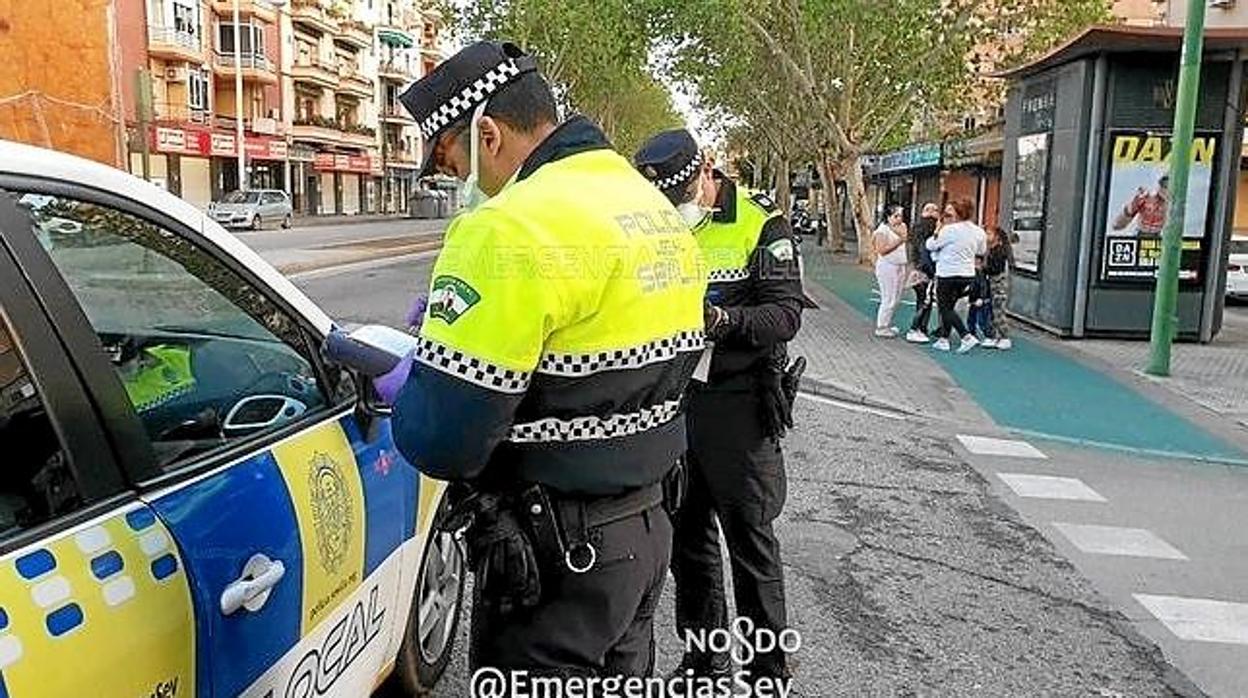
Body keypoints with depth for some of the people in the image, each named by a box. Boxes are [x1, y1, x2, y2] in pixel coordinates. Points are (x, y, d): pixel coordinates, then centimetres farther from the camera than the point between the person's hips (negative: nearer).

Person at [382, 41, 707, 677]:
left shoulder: (512, 228, -21)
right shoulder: (656, 208, 8)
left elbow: (443, 441, -23)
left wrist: (403, 389, -1)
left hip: (560, 557, -8)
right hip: (647, 525, 9)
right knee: (618, 676, 24)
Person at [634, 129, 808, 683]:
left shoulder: (761, 225, -8)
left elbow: (787, 313, -14)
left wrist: (725, 320, -31)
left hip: (736, 404, -5)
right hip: (672, 399, 6)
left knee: (750, 541, 3)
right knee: (688, 536, 15)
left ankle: (769, 670, 19)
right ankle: (704, 659, 33)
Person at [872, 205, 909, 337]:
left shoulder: (902, 227, 10)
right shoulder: (883, 230, -11)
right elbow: (881, 250, -19)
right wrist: (898, 241, -21)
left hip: (900, 267, 8)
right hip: (887, 267, -8)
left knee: (896, 299, 10)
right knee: (888, 300, -8)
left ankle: (887, 325, 21)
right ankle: (881, 328, 1)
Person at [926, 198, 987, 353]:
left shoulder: (950, 230, -16)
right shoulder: (978, 231, 3)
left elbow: (930, 245, -8)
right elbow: (982, 251, 18)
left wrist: (937, 231, 7)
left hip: (948, 274, -7)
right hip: (968, 274, 7)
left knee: (945, 308, 2)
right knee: (949, 306, 17)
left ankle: (967, 337, -11)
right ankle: (943, 339, 20)